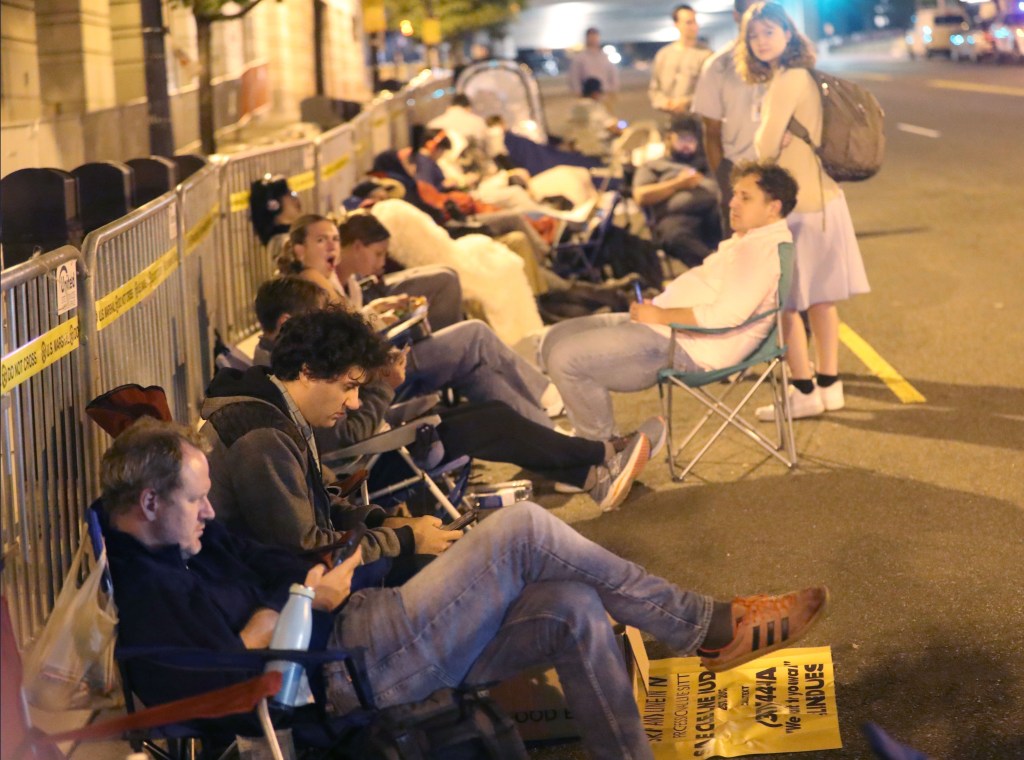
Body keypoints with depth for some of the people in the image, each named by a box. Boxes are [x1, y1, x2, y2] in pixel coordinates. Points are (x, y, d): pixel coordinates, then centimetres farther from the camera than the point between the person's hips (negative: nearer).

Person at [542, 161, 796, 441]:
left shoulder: (765, 249, -16)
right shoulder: (747, 240, 18)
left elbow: (725, 315, -27)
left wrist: (659, 316, -16)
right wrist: (653, 308, 10)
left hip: (688, 347, -12)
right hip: (662, 324, 12)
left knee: (565, 358, -18)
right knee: (557, 338, 9)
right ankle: (592, 440, 10)